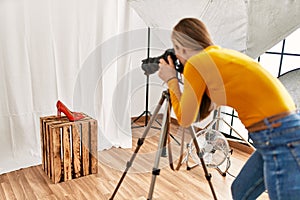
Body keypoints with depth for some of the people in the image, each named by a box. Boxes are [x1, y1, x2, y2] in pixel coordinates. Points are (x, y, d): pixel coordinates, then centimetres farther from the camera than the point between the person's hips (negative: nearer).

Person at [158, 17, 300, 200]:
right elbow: (203, 111, 23)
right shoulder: (226, 55, 14)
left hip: (282, 141, -9)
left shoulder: (196, 63, -10)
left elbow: (185, 118, 0)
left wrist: (172, 80, 9)